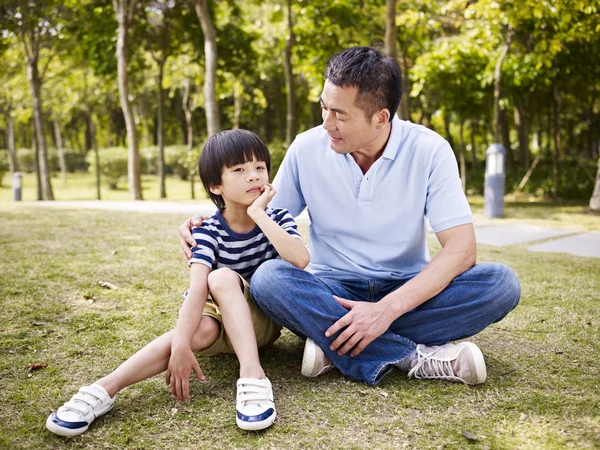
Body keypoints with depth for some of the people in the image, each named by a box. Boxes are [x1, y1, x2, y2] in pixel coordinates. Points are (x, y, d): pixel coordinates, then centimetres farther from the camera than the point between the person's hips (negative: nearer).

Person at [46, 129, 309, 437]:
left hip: (264, 319, 0)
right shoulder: (208, 231, -12)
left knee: (222, 278, -30)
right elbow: (197, 287, -28)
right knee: (201, 330, -35)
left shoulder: (277, 218, -8)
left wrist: (259, 215, -28)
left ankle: (252, 377, -41)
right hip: (221, 320, 1)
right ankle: (104, 389, -37)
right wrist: (181, 344, -42)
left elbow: (300, 260, -29)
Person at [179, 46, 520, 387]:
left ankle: (331, 342, -27)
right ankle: (417, 357, -29)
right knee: (268, 278, -30)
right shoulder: (307, 148, -6)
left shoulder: (429, 151, -11)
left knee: (501, 283, -27)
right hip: (333, 293, 1)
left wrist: (388, 309, -28)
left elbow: (462, 249, -17)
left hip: (408, 292, 0)